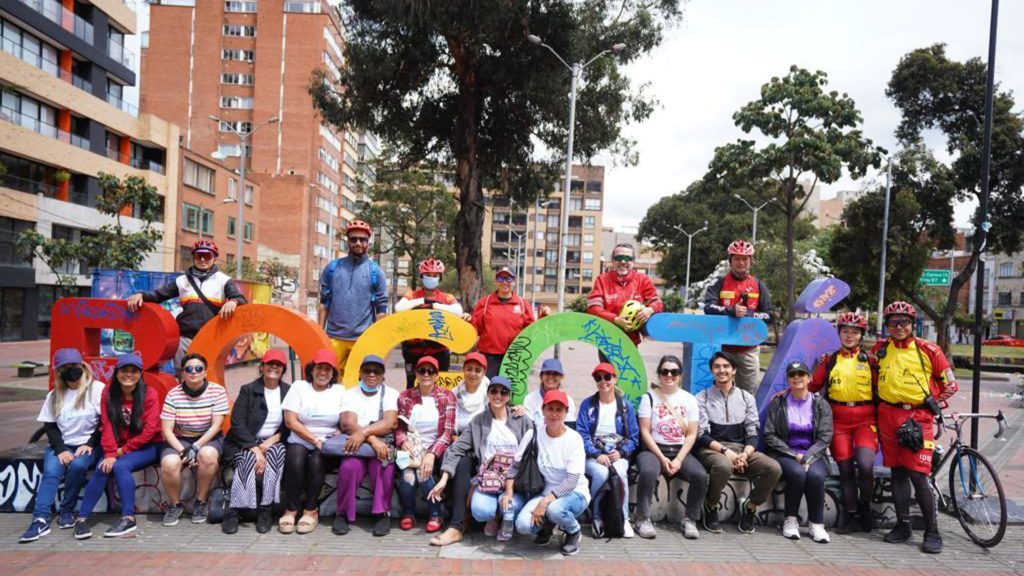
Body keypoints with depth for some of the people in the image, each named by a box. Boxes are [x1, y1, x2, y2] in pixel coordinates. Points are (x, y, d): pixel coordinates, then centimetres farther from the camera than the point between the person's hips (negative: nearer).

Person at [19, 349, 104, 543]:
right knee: (50, 472, -25)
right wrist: (60, 449, -9)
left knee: (77, 465, -32)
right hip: (61, 445, 4)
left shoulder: (97, 389, -3)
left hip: (89, 445, -3)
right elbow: (50, 426, 7)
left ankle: (66, 511, -14)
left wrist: (90, 444, -14)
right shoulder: (54, 395, 11)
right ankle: (40, 520, -29)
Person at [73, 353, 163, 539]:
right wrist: (110, 454, -17)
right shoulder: (108, 393, 0)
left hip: (147, 447, -3)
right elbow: (107, 426, -6)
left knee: (120, 466, -27)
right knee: (103, 469, -22)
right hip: (118, 448, 4)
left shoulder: (150, 395, -10)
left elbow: (149, 430, -14)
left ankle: (128, 518, -20)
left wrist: (122, 450, -15)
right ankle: (82, 518, -11)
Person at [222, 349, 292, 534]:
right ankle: (233, 511, -28)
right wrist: (255, 448, -21)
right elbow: (237, 423, -8)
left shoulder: (289, 392, 8)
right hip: (247, 442, -1)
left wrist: (273, 440, -12)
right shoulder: (248, 390, 2)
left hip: (274, 443, 1)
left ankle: (265, 510, -27)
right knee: (250, 459, -34)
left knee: (276, 453, -32)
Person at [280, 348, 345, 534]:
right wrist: (315, 440, -12)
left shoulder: (340, 391, 7)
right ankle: (290, 510, -13)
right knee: (295, 463, -31)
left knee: (316, 463, -31)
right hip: (299, 441, 0)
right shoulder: (298, 387, 5)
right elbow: (290, 421, -4)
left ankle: (311, 510, -13)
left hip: (326, 443, 0)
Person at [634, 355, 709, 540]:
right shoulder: (649, 397, 2)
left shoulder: (689, 399, 8)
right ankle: (643, 519, -16)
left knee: (700, 475, -26)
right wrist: (662, 458, -14)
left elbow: (691, 434, 3)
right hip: (654, 449, -2)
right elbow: (645, 432, -4)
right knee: (648, 472, -34)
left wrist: (679, 460, -11)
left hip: (681, 451, 2)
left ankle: (689, 520, -5)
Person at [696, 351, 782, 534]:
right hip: (712, 450, -3)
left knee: (774, 468, -23)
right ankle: (711, 507, -8)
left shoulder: (746, 398, 13)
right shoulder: (702, 398, 3)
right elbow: (702, 435, -4)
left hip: (741, 450, 4)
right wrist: (725, 451, -19)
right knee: (724, 466, -38)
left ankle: (749, 507, 2)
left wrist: (745, 454, -14)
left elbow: (753, 434, 6)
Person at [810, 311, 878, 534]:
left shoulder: (869, 360, 6)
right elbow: (812, 385, 13)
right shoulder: (829, 360, 10)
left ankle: (865, 507, 7)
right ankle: (850, 515, 15)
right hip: (839, 421, 2)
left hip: (865, 420, -1)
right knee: (845, 469, 1)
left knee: (865, 465, -18)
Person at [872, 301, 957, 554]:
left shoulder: (928, 350, -3)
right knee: (897, 472, 9)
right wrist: (876, 403, 13)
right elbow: (872, 378, 22)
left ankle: (932, 532, 5)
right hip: (888, 415, 3)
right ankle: (903, 525, 20)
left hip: (918, 416, -3)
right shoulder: (879, 348, 6)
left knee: (918, 474, -7)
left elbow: (950, 384, 6)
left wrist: (933, 404, 0)